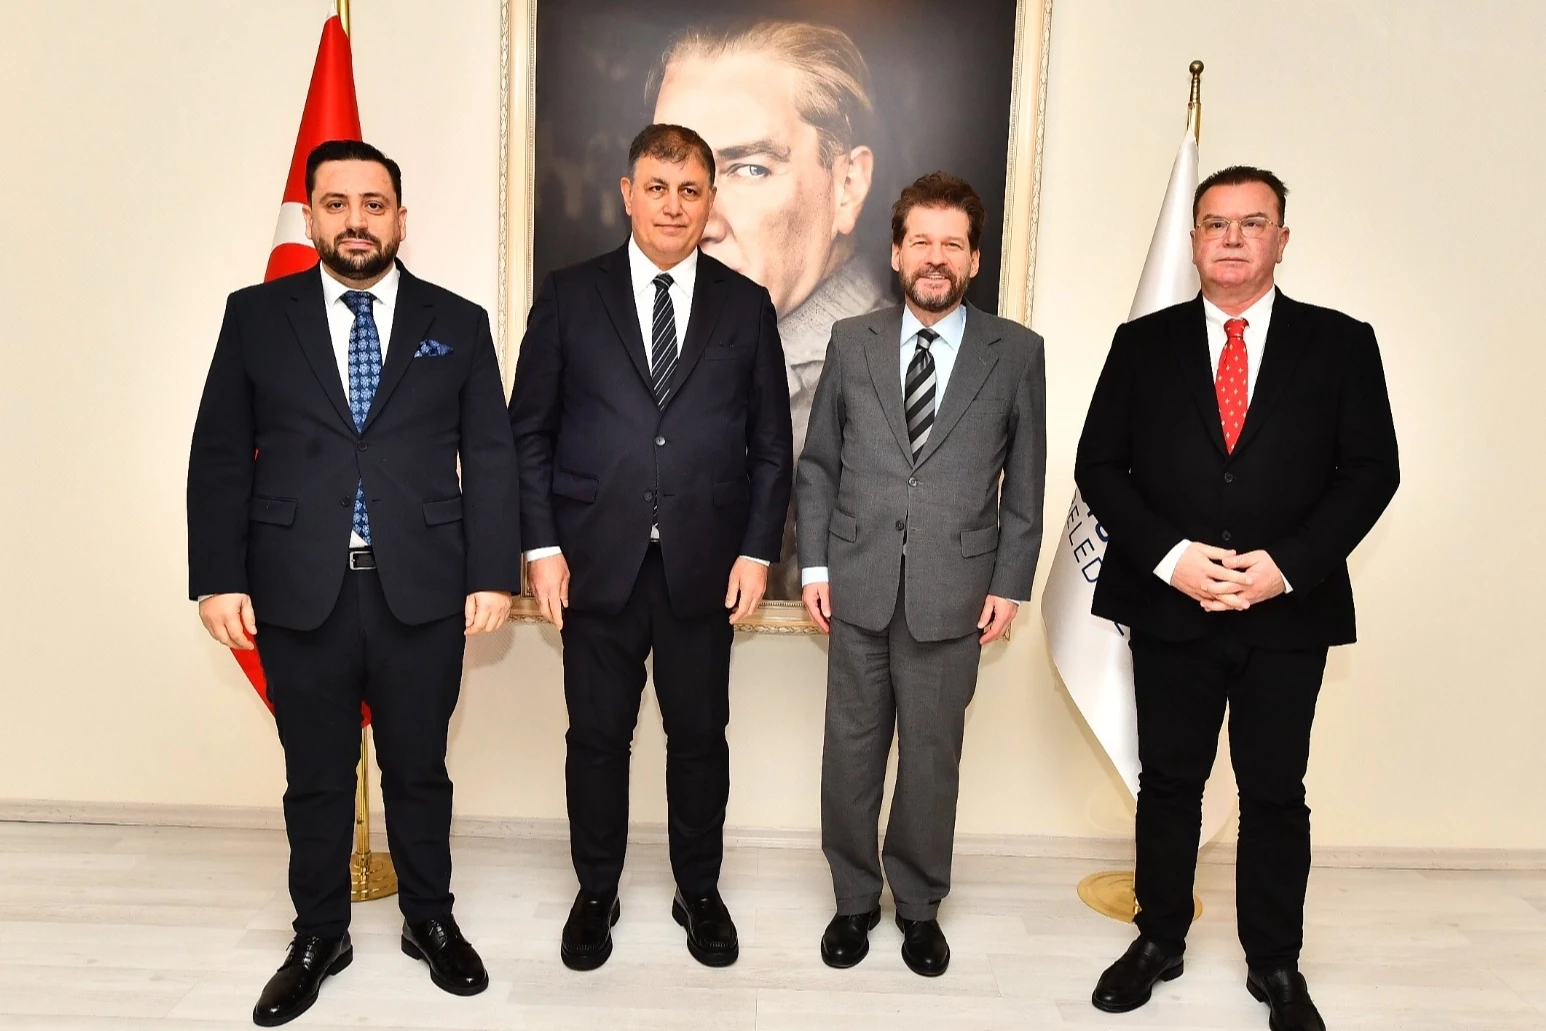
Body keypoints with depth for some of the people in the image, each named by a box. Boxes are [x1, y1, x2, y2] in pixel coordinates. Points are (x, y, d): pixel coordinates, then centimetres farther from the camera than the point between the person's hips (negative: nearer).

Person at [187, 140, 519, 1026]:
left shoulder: (459, 323, 5)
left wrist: (494, 576, -4)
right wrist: (218, 579, -3)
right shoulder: (255, 317, 6)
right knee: (316, 780, 13)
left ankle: (431, 921, 33)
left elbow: (492, 459, 2)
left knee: (419, 771, 13)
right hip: (298, 594, 1)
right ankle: (320, 937, 33)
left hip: (423, 593, 0)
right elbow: (220, 457, 4)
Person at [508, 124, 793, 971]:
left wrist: (758, 551, -2)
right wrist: (541, 546, -5)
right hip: (596, 561, 0)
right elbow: (529, 432, 2)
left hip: (704, 566, 1)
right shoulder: (568, 296, 2)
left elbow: (771, 445, 5)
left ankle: (698, 891, 32)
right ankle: (596, 892, 31)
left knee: (699, 734, 12)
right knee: (597, 736, 11)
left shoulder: (745, 306, 5)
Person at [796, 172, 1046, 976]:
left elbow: (1025, 481, 3)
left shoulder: (1016, 352, 1)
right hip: (858, 585, 1)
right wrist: (814, 563, 1)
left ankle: (919, 906, 31)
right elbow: (818, 463, 7)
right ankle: (854, 899, 30)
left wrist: (1010, 583, 0)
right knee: (852, 752, 11)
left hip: (954, 592, -1)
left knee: (933, 758, 11)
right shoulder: (851, 342, 5)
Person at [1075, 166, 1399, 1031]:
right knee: (1169, 782, 12)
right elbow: (1099, 465, 0)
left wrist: (1286, 564, -14)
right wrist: (1169, 557, -13)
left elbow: (1371, 469, -1)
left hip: (1289, 613, 0)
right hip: (1168, 609, 1)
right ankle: (1159, 942, 29)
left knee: (1276, 793, 10)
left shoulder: (1340, 343, 3)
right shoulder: (1144, 343, 4)